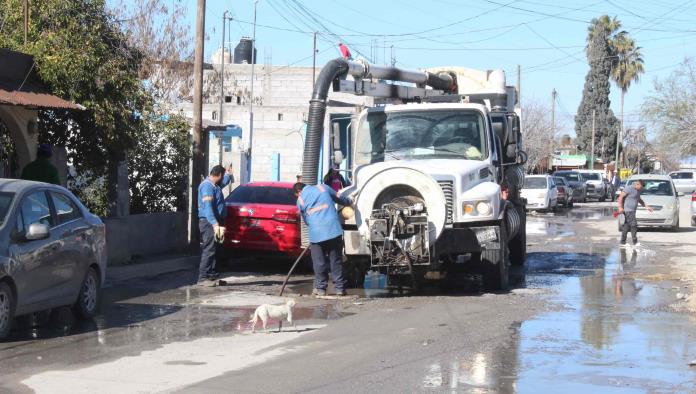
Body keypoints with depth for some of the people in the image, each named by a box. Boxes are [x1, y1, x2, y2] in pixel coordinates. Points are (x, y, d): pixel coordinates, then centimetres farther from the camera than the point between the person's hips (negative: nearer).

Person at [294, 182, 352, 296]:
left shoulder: (300, 201, 11)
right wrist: (349, 202, 42)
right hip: (334, 229, 1)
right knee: (336, 261, 8)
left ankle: (320, 288, 10)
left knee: (319, 263, 8)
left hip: (316, 234, -1)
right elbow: (339, 199, 23)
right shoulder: (322, 187, 13)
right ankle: (340, 288, 10)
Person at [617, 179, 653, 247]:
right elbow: (620, 197, -16)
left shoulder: (637, 191, 17)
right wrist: (620, 207, -25)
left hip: (632, 211, 9)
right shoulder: (629, 188, -12)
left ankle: (623, 243, 10)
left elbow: (639, 200, 32)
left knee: (626, 226, 8)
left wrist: (646, 206, 28)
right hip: (628, 210, -9)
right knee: (633, 225, -12)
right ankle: (635, 242, -11)